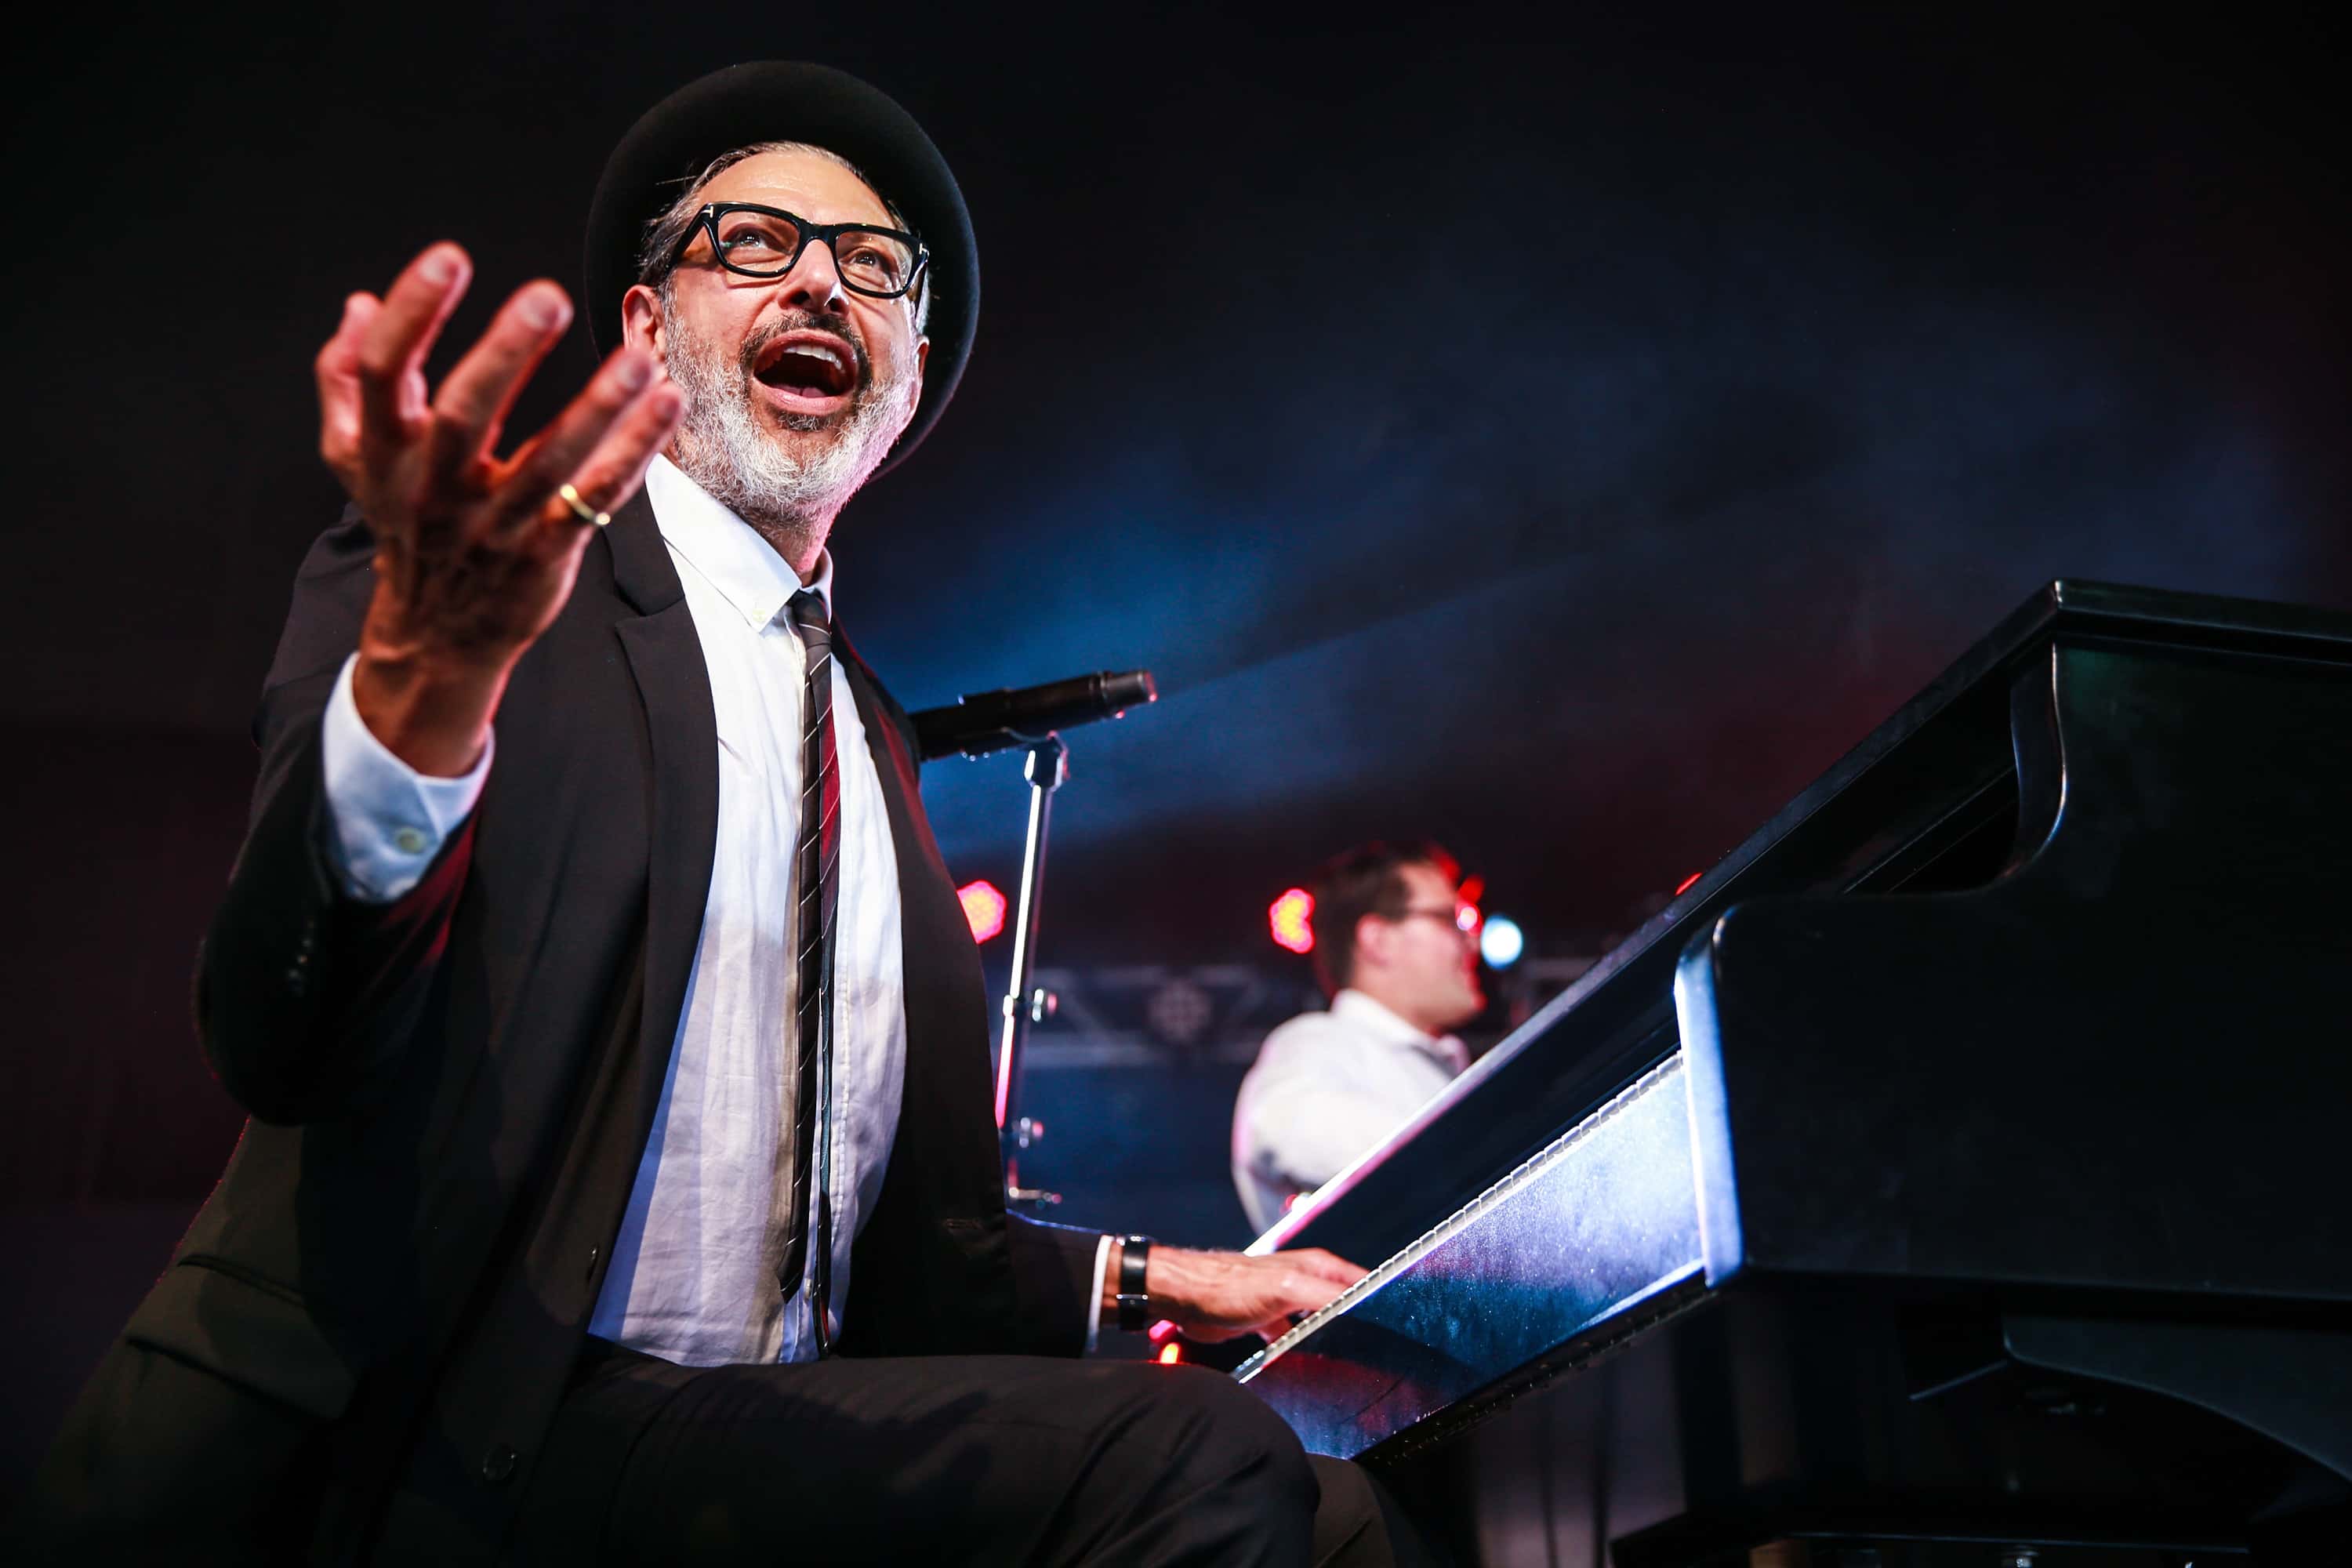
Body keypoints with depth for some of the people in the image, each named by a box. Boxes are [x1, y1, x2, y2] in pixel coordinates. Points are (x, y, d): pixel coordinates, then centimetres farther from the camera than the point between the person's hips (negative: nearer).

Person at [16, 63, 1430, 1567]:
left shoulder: (874, 742, 20)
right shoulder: (438, 569, 1)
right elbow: (278, 1038, -16)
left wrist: (1144, 1281, 13)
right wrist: (425, 676, -33)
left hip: (759, 1445, 6)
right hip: (414, 1440, -5)